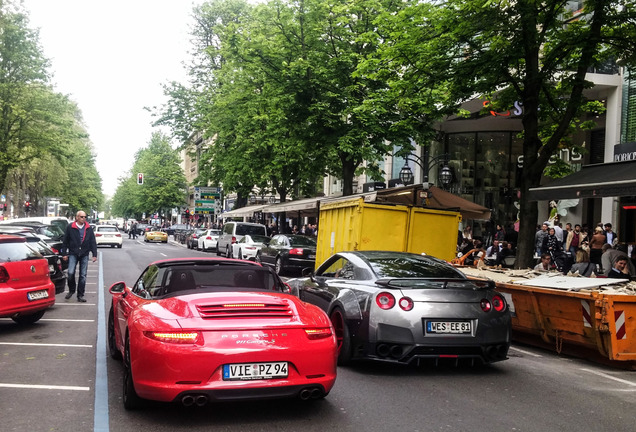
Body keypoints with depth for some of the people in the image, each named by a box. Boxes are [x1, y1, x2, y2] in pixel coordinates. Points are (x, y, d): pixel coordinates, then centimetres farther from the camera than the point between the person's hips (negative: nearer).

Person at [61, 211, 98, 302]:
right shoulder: (70, 227, -1)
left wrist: (94, 254, 3)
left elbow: (93, 242, 8)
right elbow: (65, 241, 4)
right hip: (73, 254, -2)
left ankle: (80, 295, 12)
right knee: (71, 273, -12)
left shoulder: (89, 228, 6)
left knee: (83, 275, 3)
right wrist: (64, 253, 1)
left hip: (84, 254, 2)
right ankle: (71, 290, 14)